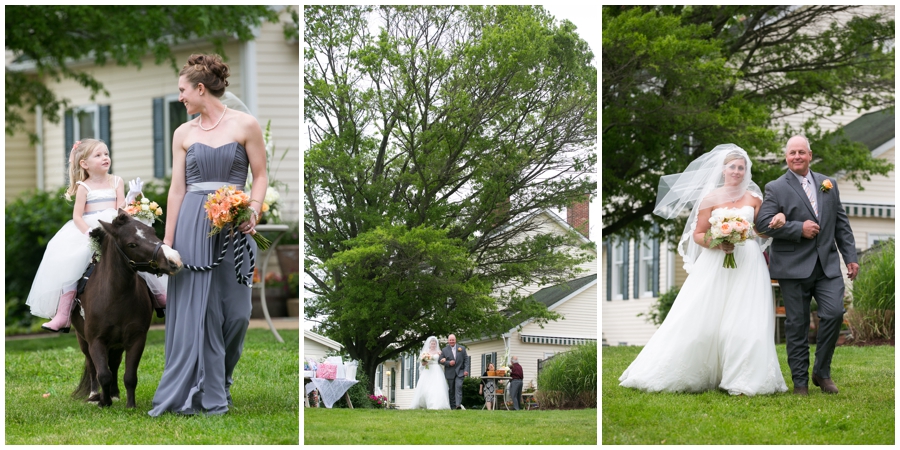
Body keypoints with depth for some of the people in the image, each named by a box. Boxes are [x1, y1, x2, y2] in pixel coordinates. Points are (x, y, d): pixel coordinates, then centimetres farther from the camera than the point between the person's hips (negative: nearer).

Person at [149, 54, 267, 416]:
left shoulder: (245, 125, 1)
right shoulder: (183, 133, 9)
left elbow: (260, 176, 4)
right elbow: (177, 188, 8)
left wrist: (253, 212, -14)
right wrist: (167, 243, 3)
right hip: (192, 224, 2)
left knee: (235, 310, -1)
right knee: (195, 310, -1)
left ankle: (219, 384, 19)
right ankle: (201, 394, 4)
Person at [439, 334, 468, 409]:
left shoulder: (462, 348, 7)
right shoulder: (444, 350, 6)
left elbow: (466, 360, 6)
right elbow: (441, 361, 3)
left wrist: (466, 370, -5)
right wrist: (448, 363, -14)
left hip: (460, 372, -1)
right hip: (450, 373, 1)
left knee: (458, 387, -17)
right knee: (451, 390, 4)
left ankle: (458, 404, -25)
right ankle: (453, 406, 9)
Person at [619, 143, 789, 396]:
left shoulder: (753, 198, 8)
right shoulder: (711, 199, 2)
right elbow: (697, 234, 2)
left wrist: (778, 220, -12)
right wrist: (717, 244, -16)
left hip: (748, 264, 1)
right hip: (715, 264, -1)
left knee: (744, 323, -4)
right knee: (701, 321, -3)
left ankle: (742, 378, 2)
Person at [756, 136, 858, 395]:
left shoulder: (828, 185, 14)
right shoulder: (776, 189, 1)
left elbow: (841, 224, 16)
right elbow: (764, 223, -10)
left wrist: (851, 257, 9)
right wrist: (799, 229, -14)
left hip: (827, 265, 3)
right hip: (794, 267, -3)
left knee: (834, 313, -11)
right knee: (797, 324, 1)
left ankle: (822, 372, 7)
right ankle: (800, 381, 9)